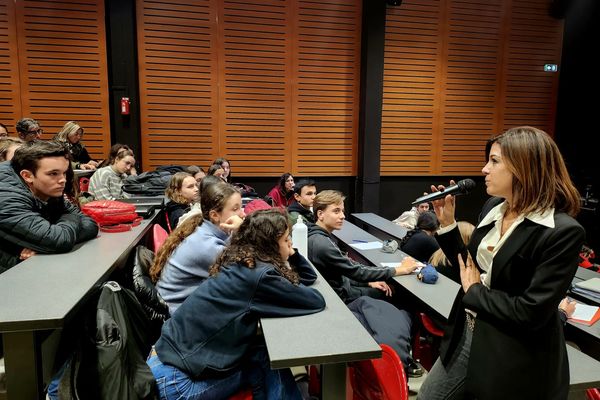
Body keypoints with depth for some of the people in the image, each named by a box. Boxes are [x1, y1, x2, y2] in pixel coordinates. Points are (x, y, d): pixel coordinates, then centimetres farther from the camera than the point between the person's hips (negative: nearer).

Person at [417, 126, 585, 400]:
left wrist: (474, 292, -12)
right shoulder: (494, 207, 0)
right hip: (466, 338, 7)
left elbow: (531, 313, -25)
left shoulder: (563, 231, -22)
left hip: (514, 362, -6)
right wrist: (447, 224, -3)